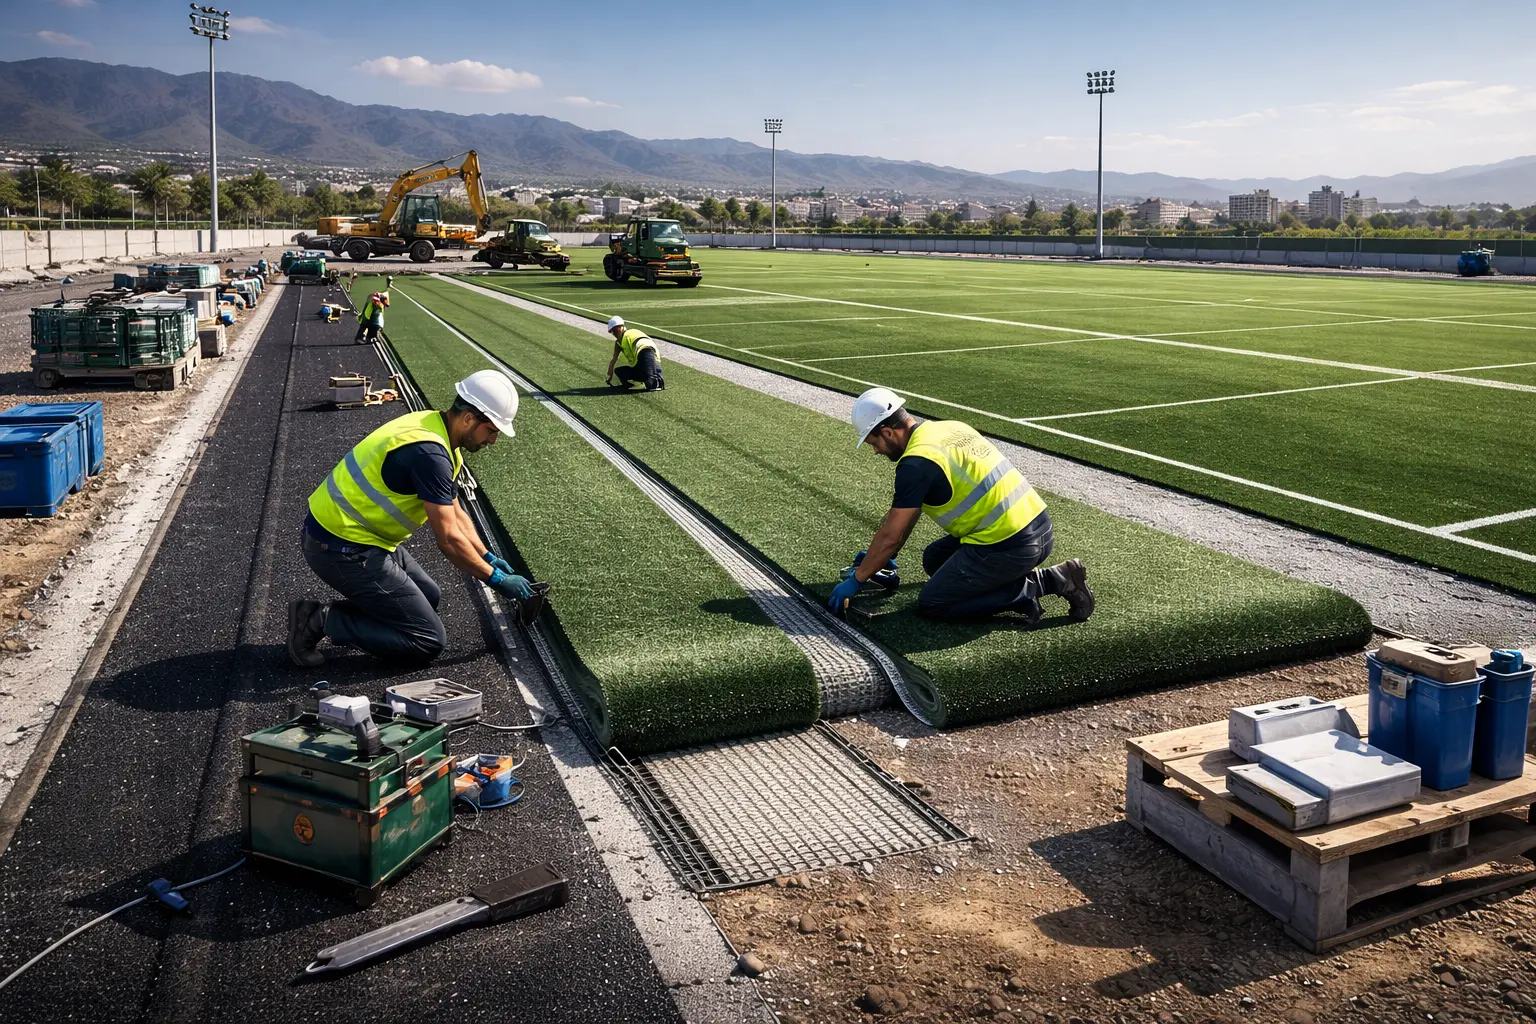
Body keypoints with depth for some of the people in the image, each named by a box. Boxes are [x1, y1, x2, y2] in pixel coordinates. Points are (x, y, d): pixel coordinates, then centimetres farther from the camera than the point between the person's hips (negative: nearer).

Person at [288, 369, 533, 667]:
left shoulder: (432, 427, 7)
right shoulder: (430, 453, -24)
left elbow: (455, 514, 18)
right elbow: (449, 539, -20)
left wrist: (488, 558, 14)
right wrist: (497, 580, -10)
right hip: (342, 549, -10)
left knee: (429, 597, 22)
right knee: (430, 640, -6)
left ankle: (338, 610, 10)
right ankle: (321, 621, -6)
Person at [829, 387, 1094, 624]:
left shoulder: (916, 463, -15)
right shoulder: (948, 428, 13)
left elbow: (890, 536, -9)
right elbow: (905, 510, 23)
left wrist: (856, 580, 5)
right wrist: (878, 555, 30)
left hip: (1011, 547, -9)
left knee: (931, 604, 0)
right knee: (934, 559, 22)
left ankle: (1036, 585, -5)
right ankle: (1022, 574, 8)